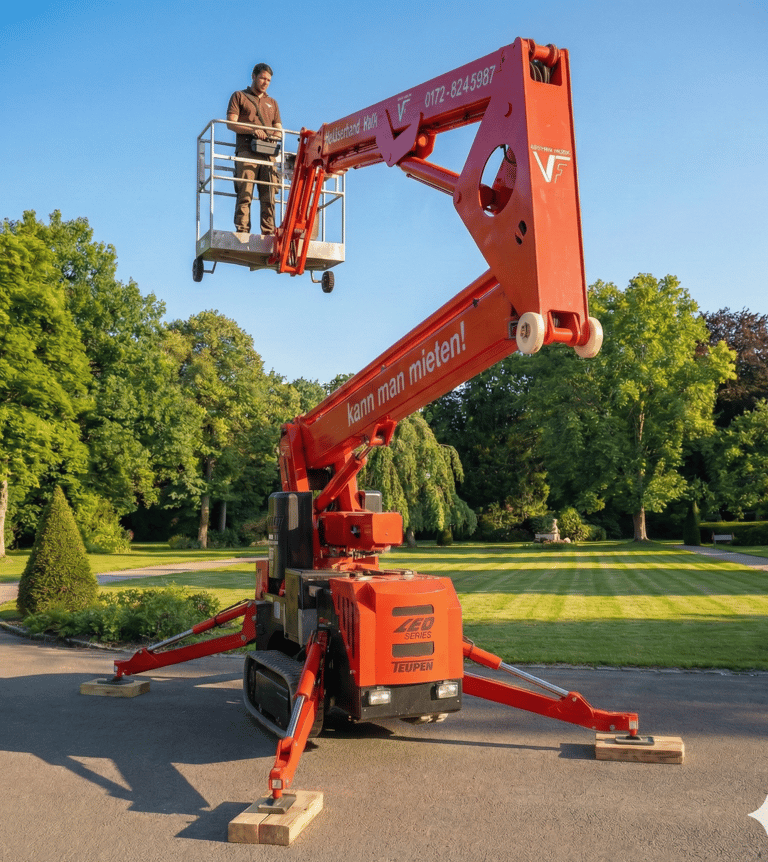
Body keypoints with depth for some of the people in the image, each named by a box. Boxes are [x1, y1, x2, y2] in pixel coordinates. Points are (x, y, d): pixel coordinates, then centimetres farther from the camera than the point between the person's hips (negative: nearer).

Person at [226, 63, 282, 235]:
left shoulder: (272, 103, 30)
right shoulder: (239, 96, 17)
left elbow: (279, 130, 23)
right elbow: (231, 123, 3)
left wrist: (274, 136, -2)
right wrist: (252, 130, -13)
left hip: (268, 154, 4)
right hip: (246, 151, -4)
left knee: (269, 197, -7)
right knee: (245, 194, -14)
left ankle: (269, 233, -11)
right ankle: (242, 231, -18)